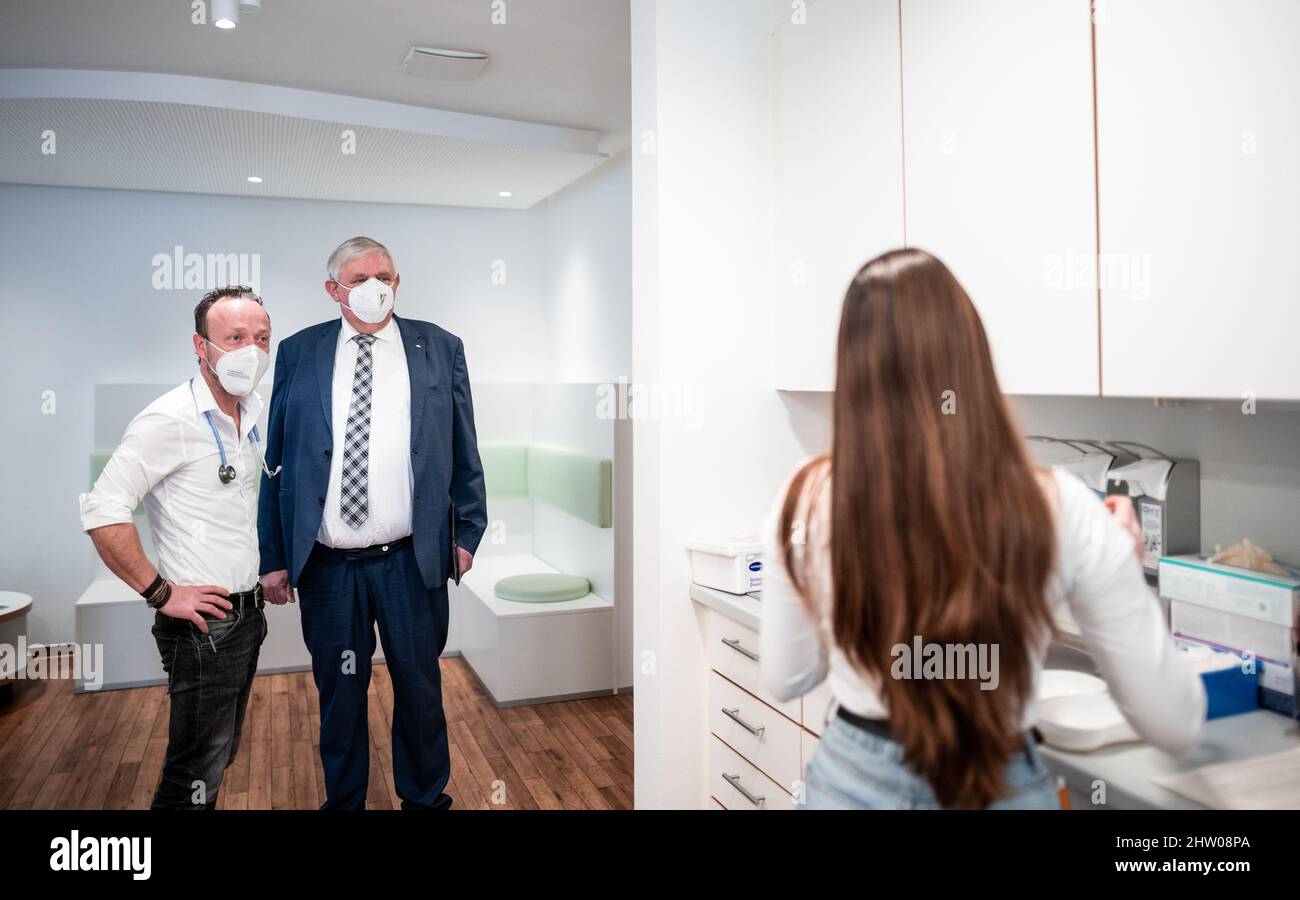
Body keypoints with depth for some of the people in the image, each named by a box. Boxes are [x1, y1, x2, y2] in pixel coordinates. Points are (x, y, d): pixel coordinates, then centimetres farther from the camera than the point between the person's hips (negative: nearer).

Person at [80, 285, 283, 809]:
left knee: (222, 755, 21)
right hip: (201, 624, -8)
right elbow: (102, 512, -23)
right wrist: (161, 593, -19)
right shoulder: (170, 419, -19)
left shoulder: (255, 413, 7)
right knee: (196, 779, 3)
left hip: (247, 611, 8)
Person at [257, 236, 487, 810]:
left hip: (412, 562, 0)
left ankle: (424, 797, 36)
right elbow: (274, 460, 3)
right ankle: (343, 799, 38)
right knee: (339, 693, 15)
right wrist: (273, 557, 1)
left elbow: (464, 453, 5)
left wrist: (467, 533, 2)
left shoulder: (440, 348, 2)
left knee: (420, 690, 13)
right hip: (326, 564, 1)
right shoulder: (297, 353, 3)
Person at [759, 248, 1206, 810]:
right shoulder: (1060, 511, -18)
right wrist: (1120, 563, 5)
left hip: (854, 782, 1)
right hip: (1004, 789, 0)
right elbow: (1174, 724, -7)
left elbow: (784, 678, -1)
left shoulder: (808, 502, -16)